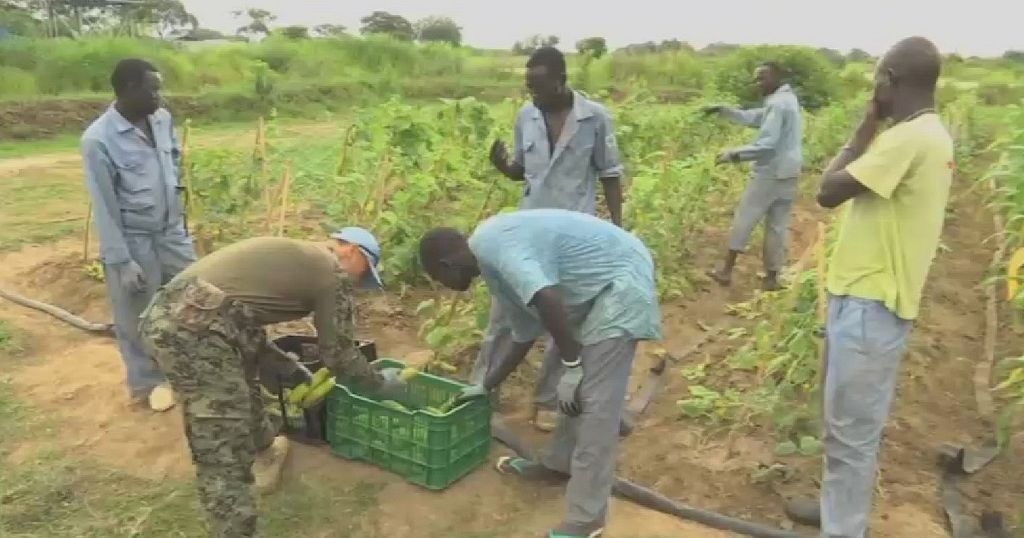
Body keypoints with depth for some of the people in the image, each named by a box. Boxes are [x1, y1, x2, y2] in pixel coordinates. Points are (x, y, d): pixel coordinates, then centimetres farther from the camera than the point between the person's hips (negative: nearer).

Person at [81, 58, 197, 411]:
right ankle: (147, 383, 29)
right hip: (133, 241, -6)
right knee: (138, 319, 9)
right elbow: (104, 207, -18)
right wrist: (121, 261, -17)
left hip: (172, 231, 6)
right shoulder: (98, 140, -20)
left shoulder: (162, 119, -2)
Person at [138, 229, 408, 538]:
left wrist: (287, 365, 39)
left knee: (240, 380, 34)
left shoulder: (288, 253, 28)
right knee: (224, 456, -6)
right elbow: (338, 353, 7)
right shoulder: (335, 272, 5)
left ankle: (264, 455, 54)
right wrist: (380, 384, 23)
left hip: (163, 314, 10)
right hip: (194, 329, -10)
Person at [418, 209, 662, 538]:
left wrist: (571, 365, -21)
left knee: (595, 402, -8)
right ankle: (558, 463, 37)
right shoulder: (495, 262, 14)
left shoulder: (491, 246, -17)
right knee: (576, 390, 20)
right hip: (598, 284, 10)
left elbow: (547, 300, -32)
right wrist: (486, 386, 33)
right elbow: (525, 334, 23)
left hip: (620, 282, -10)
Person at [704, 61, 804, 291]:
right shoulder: (787, 99, 15)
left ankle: (726, 271, 8)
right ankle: (772, 277, 13)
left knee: (744, 220, 1)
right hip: (789, 173, 9)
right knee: (778, 225, 9)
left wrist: (733, 154, -15)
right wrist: (722, 110, 12)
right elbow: (753, 117, 18)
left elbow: (766, 145, -22)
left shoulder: (777, 104, -16)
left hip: (771, 173, -9)